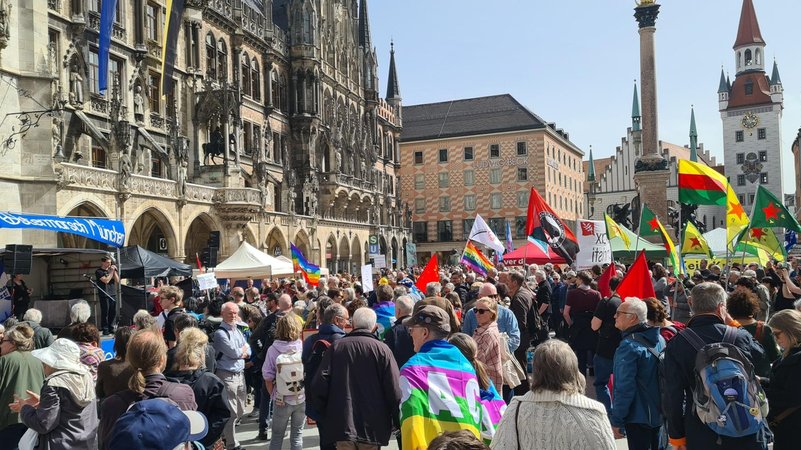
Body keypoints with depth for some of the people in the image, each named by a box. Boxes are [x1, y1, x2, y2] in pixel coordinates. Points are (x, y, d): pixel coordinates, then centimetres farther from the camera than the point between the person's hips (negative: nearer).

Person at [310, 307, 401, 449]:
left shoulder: (336, 346, 1)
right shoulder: (382, 349, -5)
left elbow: (319, 385, -3)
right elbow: (394, 390, -10)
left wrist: (325, 414, 10)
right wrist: (395, 422, 3)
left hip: (341, 424, 1)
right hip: (372, 427, -1)